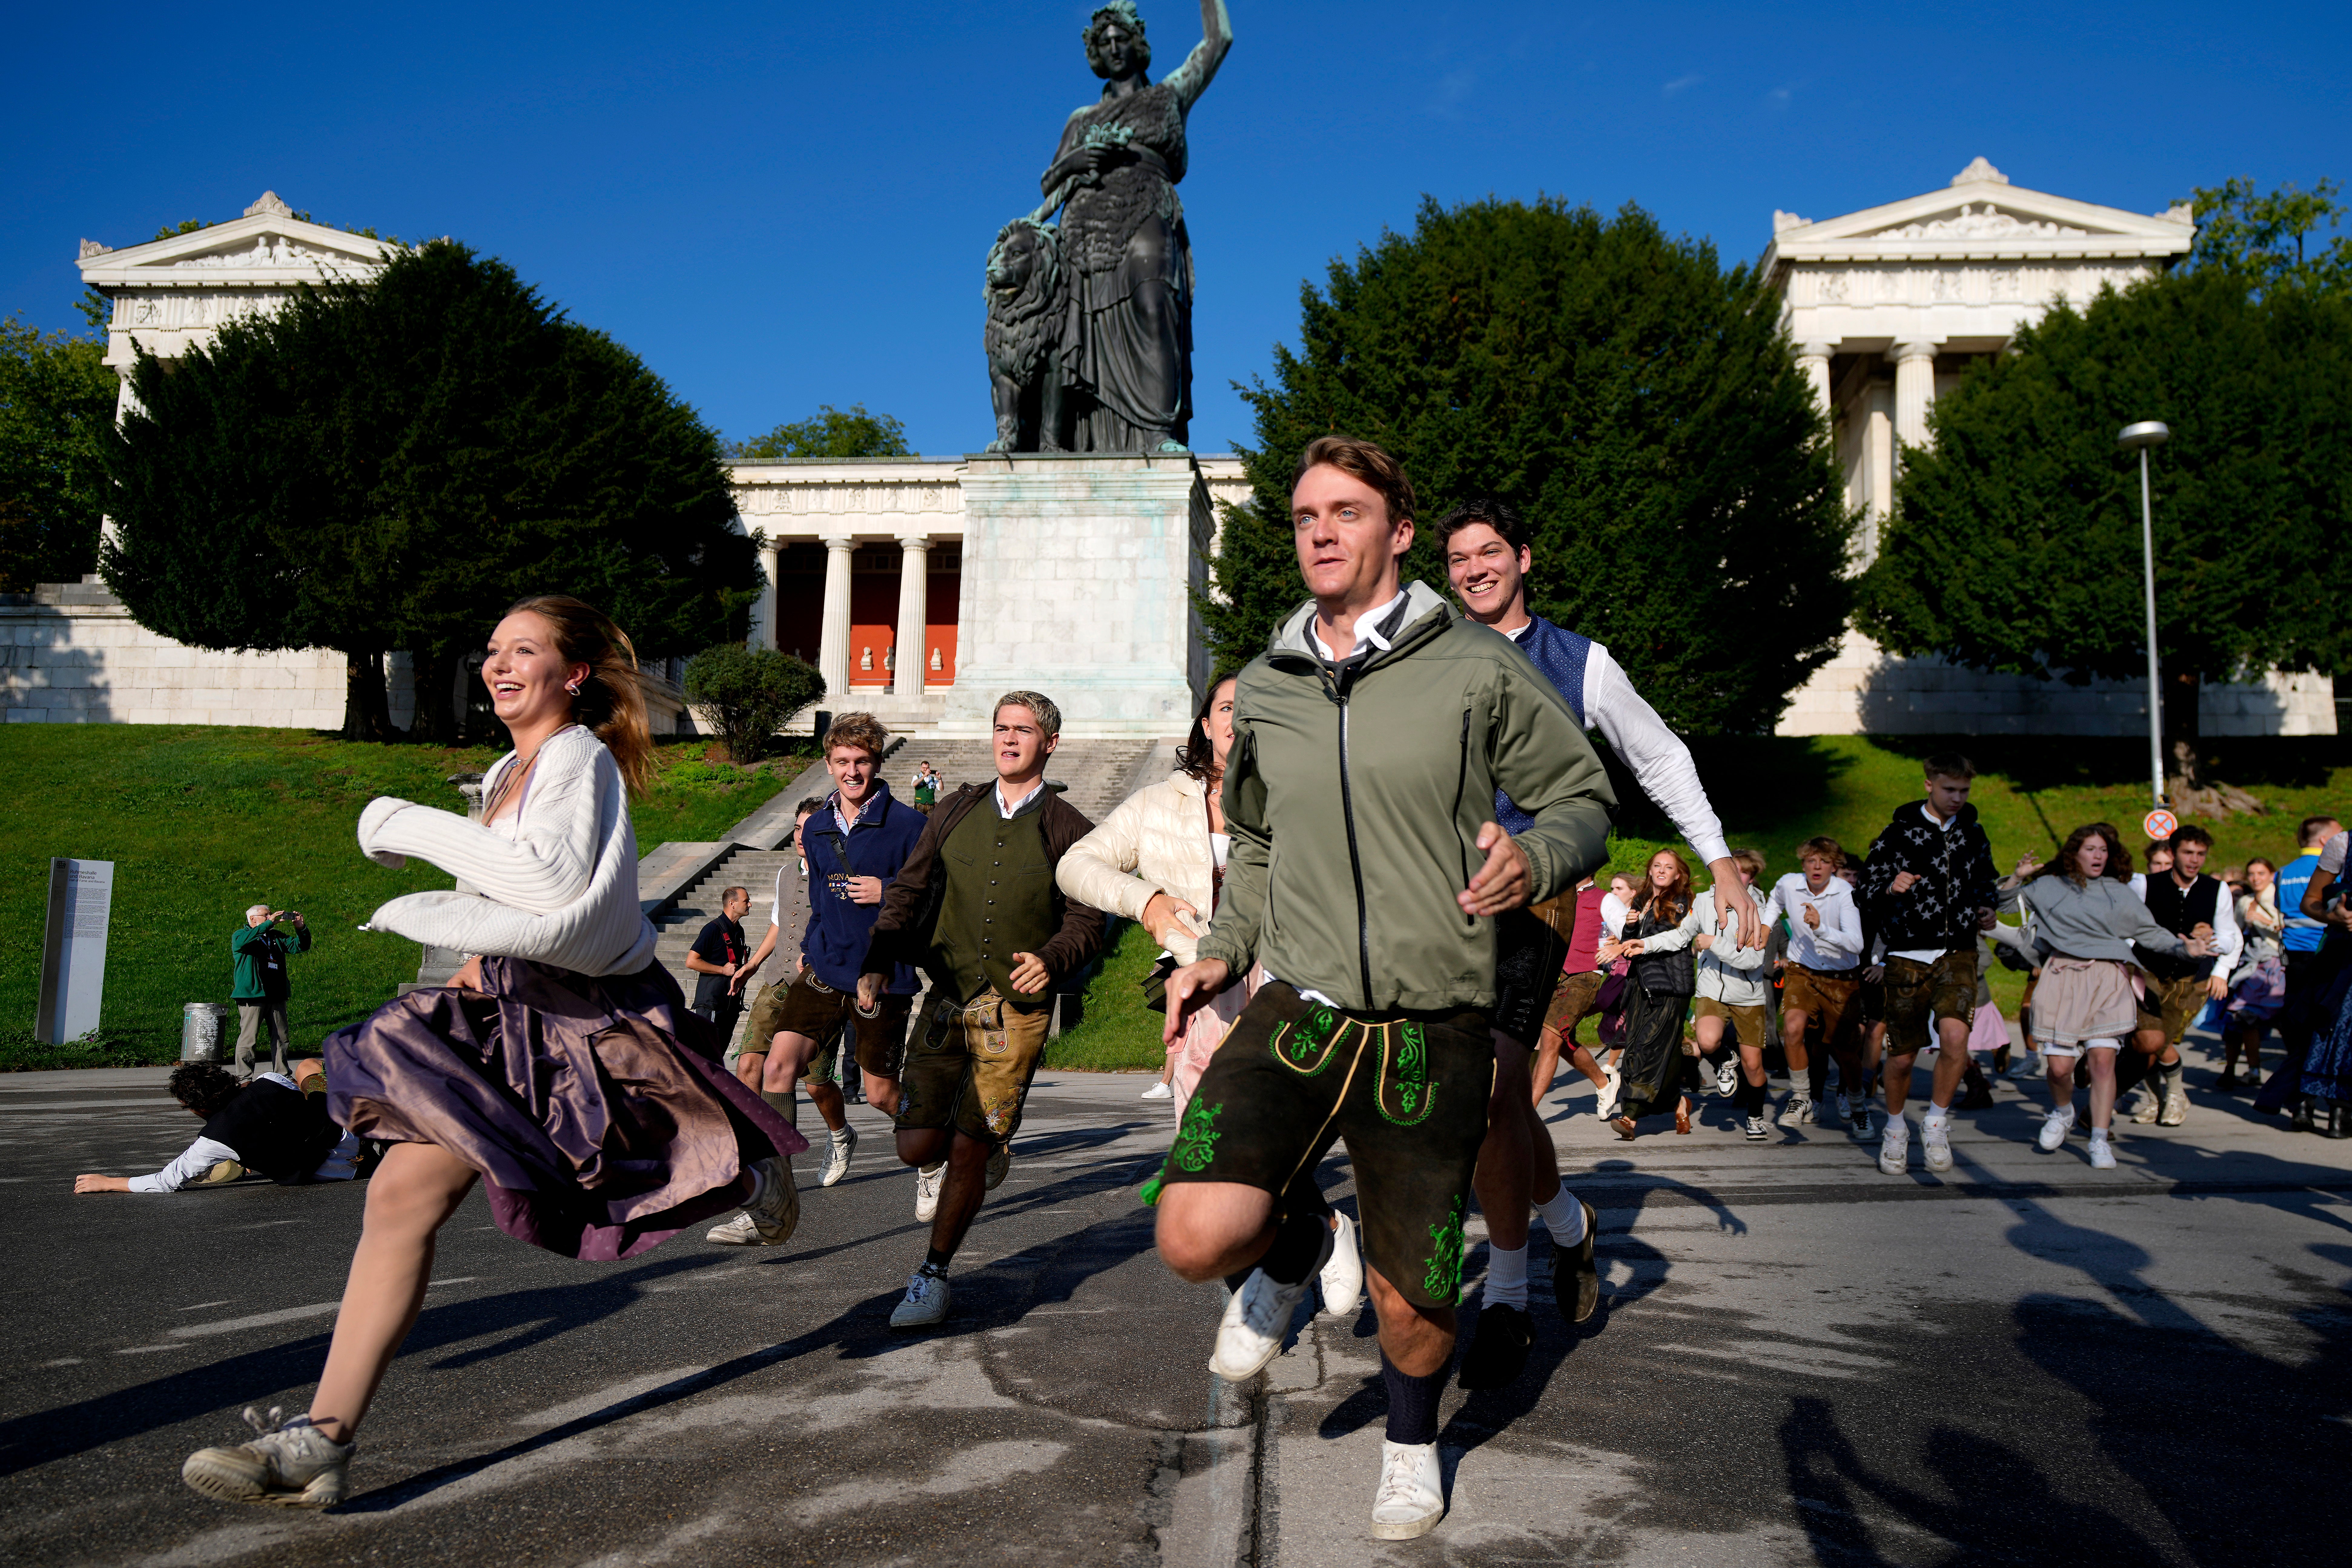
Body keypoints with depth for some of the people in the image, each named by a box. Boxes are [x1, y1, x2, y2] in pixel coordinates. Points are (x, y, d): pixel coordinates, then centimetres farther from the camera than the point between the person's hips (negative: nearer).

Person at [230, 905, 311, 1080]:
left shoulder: (277, 937, 20)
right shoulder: (239, 935, 3)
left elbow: (301, 947, 15)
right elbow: (244, 941, -22)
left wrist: (300, 928, -4)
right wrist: (269, 924, -27)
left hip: (276, 996, 6)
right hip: (252, 995, -6)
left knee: (282, 1038, 9)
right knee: (248, 1038, -7)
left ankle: (281, 1076, 18)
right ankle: (244, 1079, -1)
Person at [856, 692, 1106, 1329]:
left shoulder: (1069, 830, 3)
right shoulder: (956, 813, 11)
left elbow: (1086, 921, -1)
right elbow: (909, 890, 11)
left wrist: (1050, 959, -22)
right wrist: (880, 958, -3)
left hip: (1017, 1009, -3)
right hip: (948, 999, 3)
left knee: (968, 1150, -5)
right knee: (917, 1145, -3)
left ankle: (934, 1274, 15)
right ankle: (939, 1166, 35)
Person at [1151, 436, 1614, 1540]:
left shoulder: (1478, 670, -4)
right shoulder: (1264, 689, 8)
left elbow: (1583, 797, 5)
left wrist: (1536, 859, -17)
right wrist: (1223, 951, 10)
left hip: (1432, 1033, -2)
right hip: (1296, 1013, 2)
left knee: (1410, 1298, 9)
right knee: (1198, 1238, -19)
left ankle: (1411, 1440, 44)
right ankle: (1292, 1240, 18)